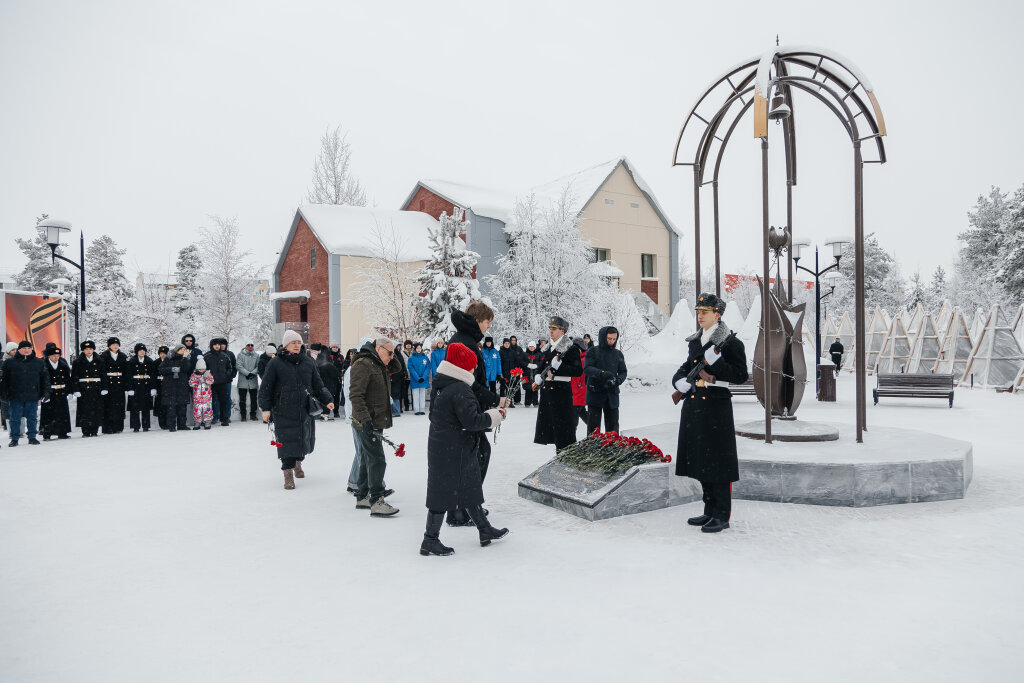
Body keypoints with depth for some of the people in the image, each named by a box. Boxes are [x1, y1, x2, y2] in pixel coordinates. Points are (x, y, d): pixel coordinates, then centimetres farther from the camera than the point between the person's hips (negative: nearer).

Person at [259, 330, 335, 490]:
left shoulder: (308, 361, 9)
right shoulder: (276, 363, -2)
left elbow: (318, 384, 12)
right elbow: (266, 387, 0)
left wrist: (326, 401, 1)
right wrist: (266, 408, -6)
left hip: (305, 410, 4)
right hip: (284, 412, -4)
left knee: (305, 438, 11)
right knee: (287, 441, -7)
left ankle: (298, 462, 39)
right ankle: (288, 474, 4)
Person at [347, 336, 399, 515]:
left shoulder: (379, 366, 17)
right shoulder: (362, 364, -15)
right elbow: (355, 395, -22)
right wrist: (365, 420, -26)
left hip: (376, 422, 11)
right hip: (367, 423, -11)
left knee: (367, 460, 16)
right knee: (377, 461, -12)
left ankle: (362, 497, 26)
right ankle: (376, 502, -10)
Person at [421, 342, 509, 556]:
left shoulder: (440, 386, 10)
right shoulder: (460, 390, -20)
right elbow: (471, 421, -24)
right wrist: (494, 416, -8)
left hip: (439, 448, 10)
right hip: (454, 452, -10)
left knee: (469, 489, 18)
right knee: (444, 493, 0)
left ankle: (485, 531, 30)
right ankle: (430, 541, 10)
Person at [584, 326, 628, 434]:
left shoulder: (618, 354, 11)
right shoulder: (593, 351, -1)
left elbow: (623, 372, 11)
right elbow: (587, 369, -12)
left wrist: (618, 380, -12)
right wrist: (602, 373, -29)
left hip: (612, 395, 4)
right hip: (595, 393, -4)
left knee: (613, 425, 8)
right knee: (594, 425, 0)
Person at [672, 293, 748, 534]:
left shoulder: (731, 342, -6)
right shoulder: (694, 341, 15)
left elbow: (741, 375, -12)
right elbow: (683, 370, 22)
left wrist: (714, 364, -20)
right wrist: (680, 381, 0)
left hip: (716, 407, -7)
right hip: (693, 406, 7)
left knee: (718, 461, -3)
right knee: (700, 461, 12)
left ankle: (722, 516, 7)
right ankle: (710, 511, 23)